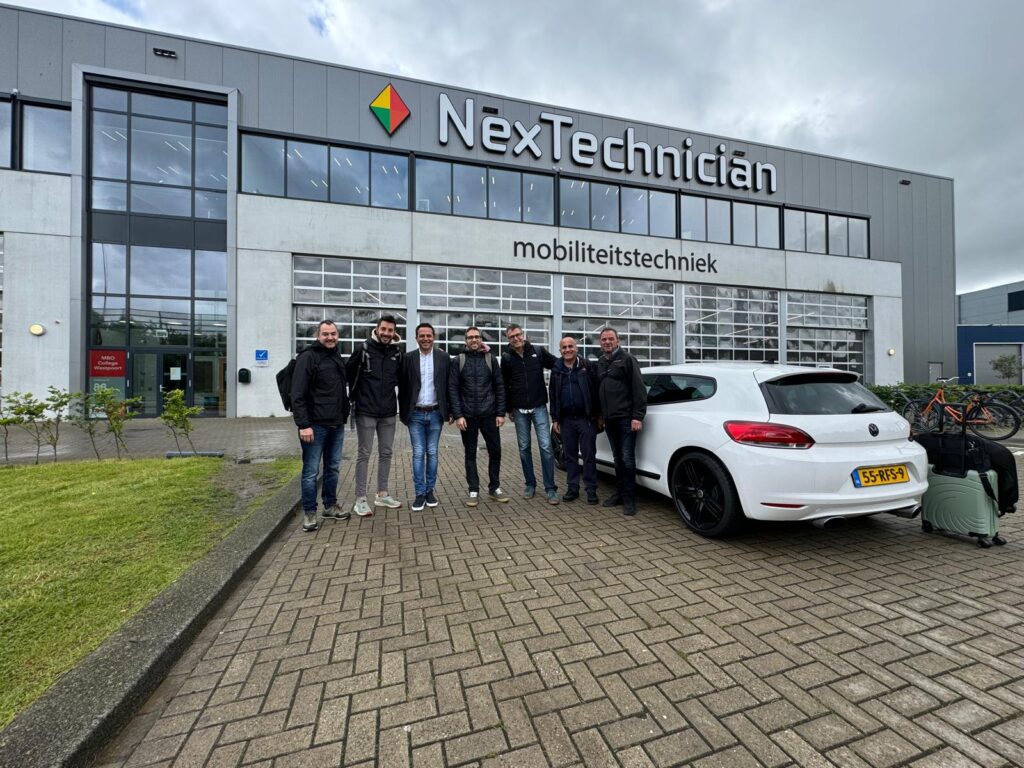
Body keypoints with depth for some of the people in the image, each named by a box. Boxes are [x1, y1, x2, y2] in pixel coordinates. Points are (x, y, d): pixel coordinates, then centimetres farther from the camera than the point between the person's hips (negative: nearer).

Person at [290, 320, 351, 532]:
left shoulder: (336, 357, 14)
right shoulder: (308, 357, -9)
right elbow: (298, 394, -15)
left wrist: (344, 415, 13)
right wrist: (303, 424, -21)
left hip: (337, 425, 7)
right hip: (315, 425, -7)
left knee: (333, 468, 15)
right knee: (311, 470, 3)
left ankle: (330, 506, 28)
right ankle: (309, 512, 15)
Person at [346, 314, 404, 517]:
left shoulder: (397, 351, 4)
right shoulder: (364, 348, -7)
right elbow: (348, 372, -3)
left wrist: (396, 397, 9)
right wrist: (356, 395, 1)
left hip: (389, 412, 4)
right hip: (366, 411, -4)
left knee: (386, 453, 11)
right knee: (364, 454, 2)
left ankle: (382, 494, 25)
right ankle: (360, 499, 12)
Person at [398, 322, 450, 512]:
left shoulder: (444, 358, 1)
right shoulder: (408, 358, 0)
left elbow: (448, 386, 3)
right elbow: (402, 387, 2)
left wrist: (449, 411, 0)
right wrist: (403, 413, -1)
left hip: (435, 413, 1)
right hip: (416, 414, 0)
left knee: (432, 453, 9)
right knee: (418, 454, 3)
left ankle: (430, 491, 21)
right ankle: (420, 494, 13)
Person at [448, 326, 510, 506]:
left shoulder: (490, 359, 5)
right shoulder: (458, 361, 1)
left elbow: (499, 387, 5)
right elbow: (452, 389, -3)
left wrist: (501, 413, -2)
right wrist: (457, 415, -11)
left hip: (489, 414, 1)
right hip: (467, 415, -1)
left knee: (495, 451, 6)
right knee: (470, 454, 8)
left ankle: (494, 488, 24)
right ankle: (473, 491, 19)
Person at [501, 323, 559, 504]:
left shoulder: (538, 352, 1)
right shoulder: (506, 357, 2)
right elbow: (504, 385, 7)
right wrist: (508, 408, 7)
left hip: (539, 407, -1)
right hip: (519, 410, 1)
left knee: (545, 446, -5)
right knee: (524, 448, 9)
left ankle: (550, 488, 4)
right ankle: (530, 484, 23)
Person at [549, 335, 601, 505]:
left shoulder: (588, 367, -2)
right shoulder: (556, 370, 10)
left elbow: (597, 391, -3)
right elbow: (553, 396, 14)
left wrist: (599, 414, -6)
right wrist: (555, 418, 10)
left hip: (586, 418, -3)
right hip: (566, 420, 4)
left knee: (589, 455, 2)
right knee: (570, 456, 10)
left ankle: (591, 490, 11)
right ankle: (572, 488, 20)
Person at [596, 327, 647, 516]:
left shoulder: (627, 359, -4)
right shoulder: (600, 364, 17)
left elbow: (639, 389, -11)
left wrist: (638, 416, -17)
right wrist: (601, 414, 17)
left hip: (626, 418, -6)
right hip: (610, 420, 6)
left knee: (627, 459, -5)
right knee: (617, 459, 13)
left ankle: (630, 499, 4)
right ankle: (620, 493, 22)